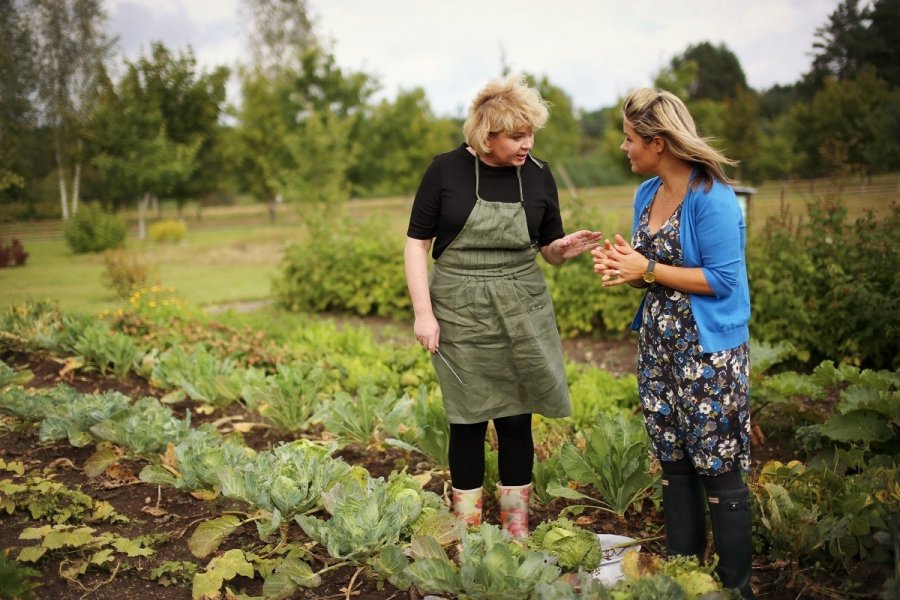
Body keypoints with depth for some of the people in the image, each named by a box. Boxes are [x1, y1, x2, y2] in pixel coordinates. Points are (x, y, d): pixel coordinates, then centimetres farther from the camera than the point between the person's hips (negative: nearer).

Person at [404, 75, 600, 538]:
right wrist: (423, 312, -10)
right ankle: (466, 527, 21)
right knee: (467, 419, 5)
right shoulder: (446, 170, -6)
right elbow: (417, 243, -3)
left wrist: (565, 248, -14)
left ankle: (516, 527, 23)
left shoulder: (538, 176, 2)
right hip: (460, 312, -2)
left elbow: (549, 251, 10)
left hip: (521, 313, 2)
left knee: (516, 418, 7)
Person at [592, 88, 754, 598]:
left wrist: (647, 270, -17)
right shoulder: (648, 194, 9)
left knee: (718, 468, 0)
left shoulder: (712, 198, -16)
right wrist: (621, 265, -4)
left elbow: (722, 278, -18)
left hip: (709, 351, -8)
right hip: (659, 346, 8)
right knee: (673, 461, 14)